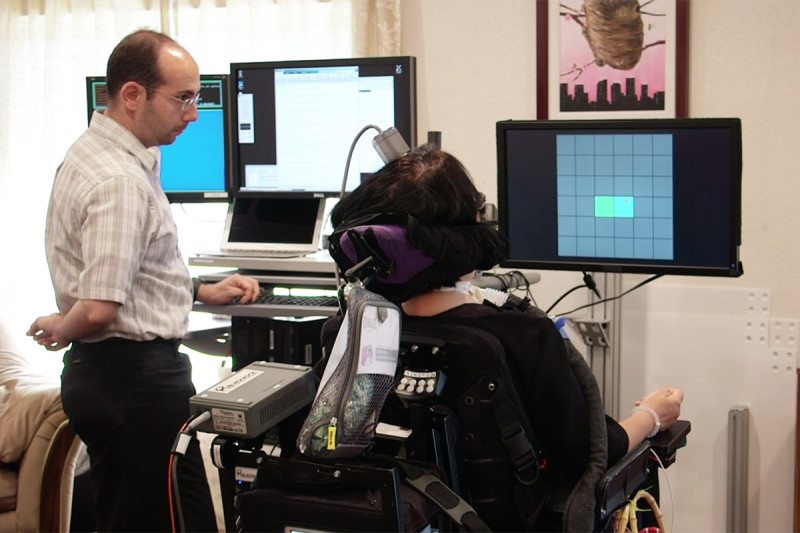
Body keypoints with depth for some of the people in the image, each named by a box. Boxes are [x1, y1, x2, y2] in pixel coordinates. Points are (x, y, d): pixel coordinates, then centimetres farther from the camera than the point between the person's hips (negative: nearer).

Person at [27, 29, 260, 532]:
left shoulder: (92, 153, 11)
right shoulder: (120, 181, -21)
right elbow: (98, 310, -30)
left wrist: (203, 292, 16)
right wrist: (60, 331, -8)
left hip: (98, 371, 10)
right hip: (137, 375, -10)